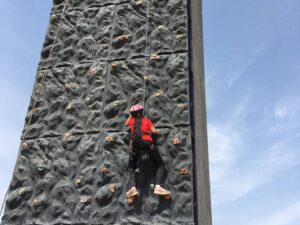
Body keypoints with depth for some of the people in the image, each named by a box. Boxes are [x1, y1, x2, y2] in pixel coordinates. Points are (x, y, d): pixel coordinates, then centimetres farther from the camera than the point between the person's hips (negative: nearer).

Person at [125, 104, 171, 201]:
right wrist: (156, 131, 31)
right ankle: (158, 186, -13)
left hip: (134, 143, 2)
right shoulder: (147, 120, 20)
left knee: (131, 168, 16)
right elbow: (154, 131, 9)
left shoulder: (132, 121, 26)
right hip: (147, 142, -2)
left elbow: (126, 124, 49)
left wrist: (131, 115, 55)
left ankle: (132, 188, -10)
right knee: (160, 164, 9)